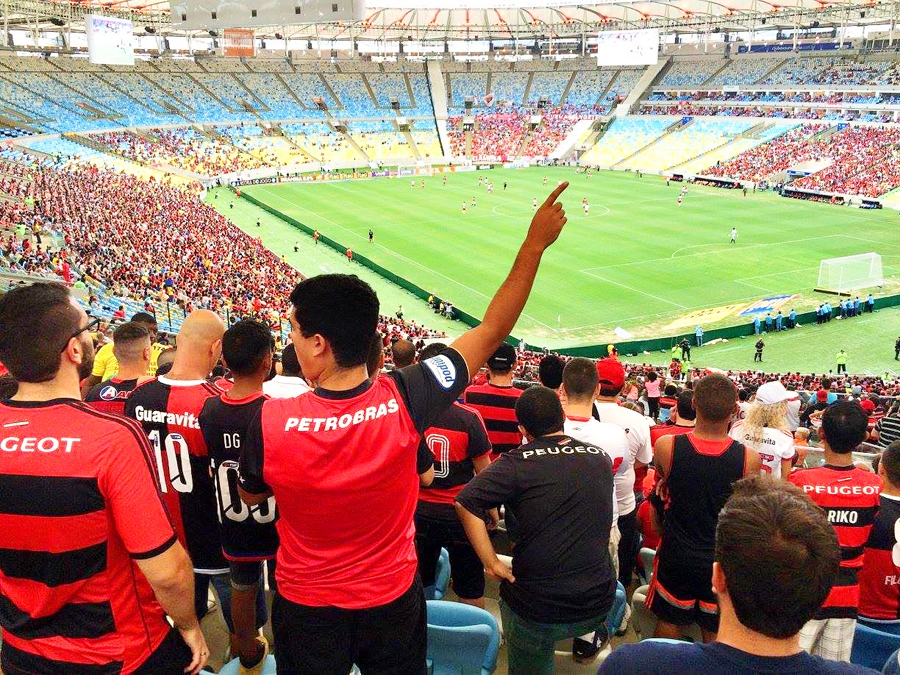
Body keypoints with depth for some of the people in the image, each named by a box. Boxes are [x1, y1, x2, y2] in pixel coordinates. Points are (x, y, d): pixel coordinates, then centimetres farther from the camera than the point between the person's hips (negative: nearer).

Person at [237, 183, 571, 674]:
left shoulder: (271, 422, -28)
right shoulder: (404, 401, -28)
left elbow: (251, 495, -5)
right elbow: (492, 331, -15)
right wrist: (535, 244, -8)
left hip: (306, 605, -1)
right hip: (393, 598, 1)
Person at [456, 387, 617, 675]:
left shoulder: (518, 463, -14)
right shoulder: (602, 459, 1)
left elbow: (465, 503, -21)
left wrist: (492, 563, -16)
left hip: (537, 607, -4)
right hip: (599, 603, 4)